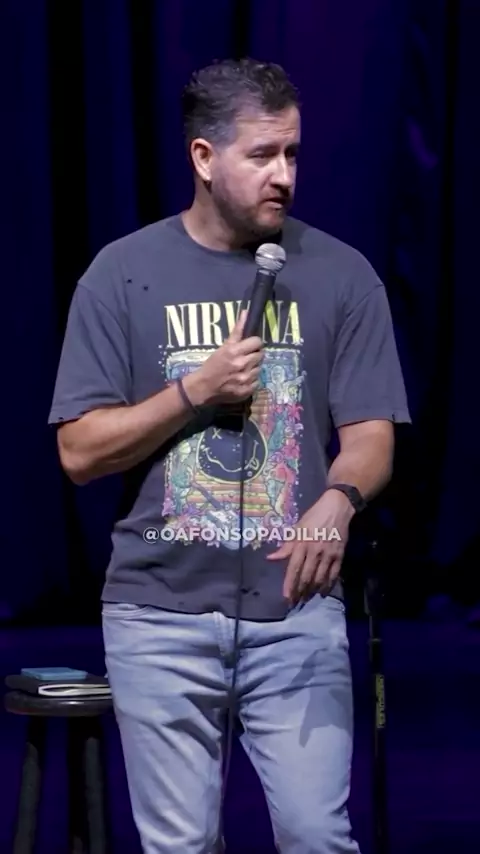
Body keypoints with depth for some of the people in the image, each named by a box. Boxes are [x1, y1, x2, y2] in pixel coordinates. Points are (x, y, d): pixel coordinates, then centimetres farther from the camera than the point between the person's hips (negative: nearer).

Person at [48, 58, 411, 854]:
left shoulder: (341, 274, 4)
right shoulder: (123, 274, 3)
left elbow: (371, 435, 1)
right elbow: (80, 451, 2)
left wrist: (337, 501, -21)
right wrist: (195, 391, -11)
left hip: (297, 610, 0)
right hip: (160, 614, 0)